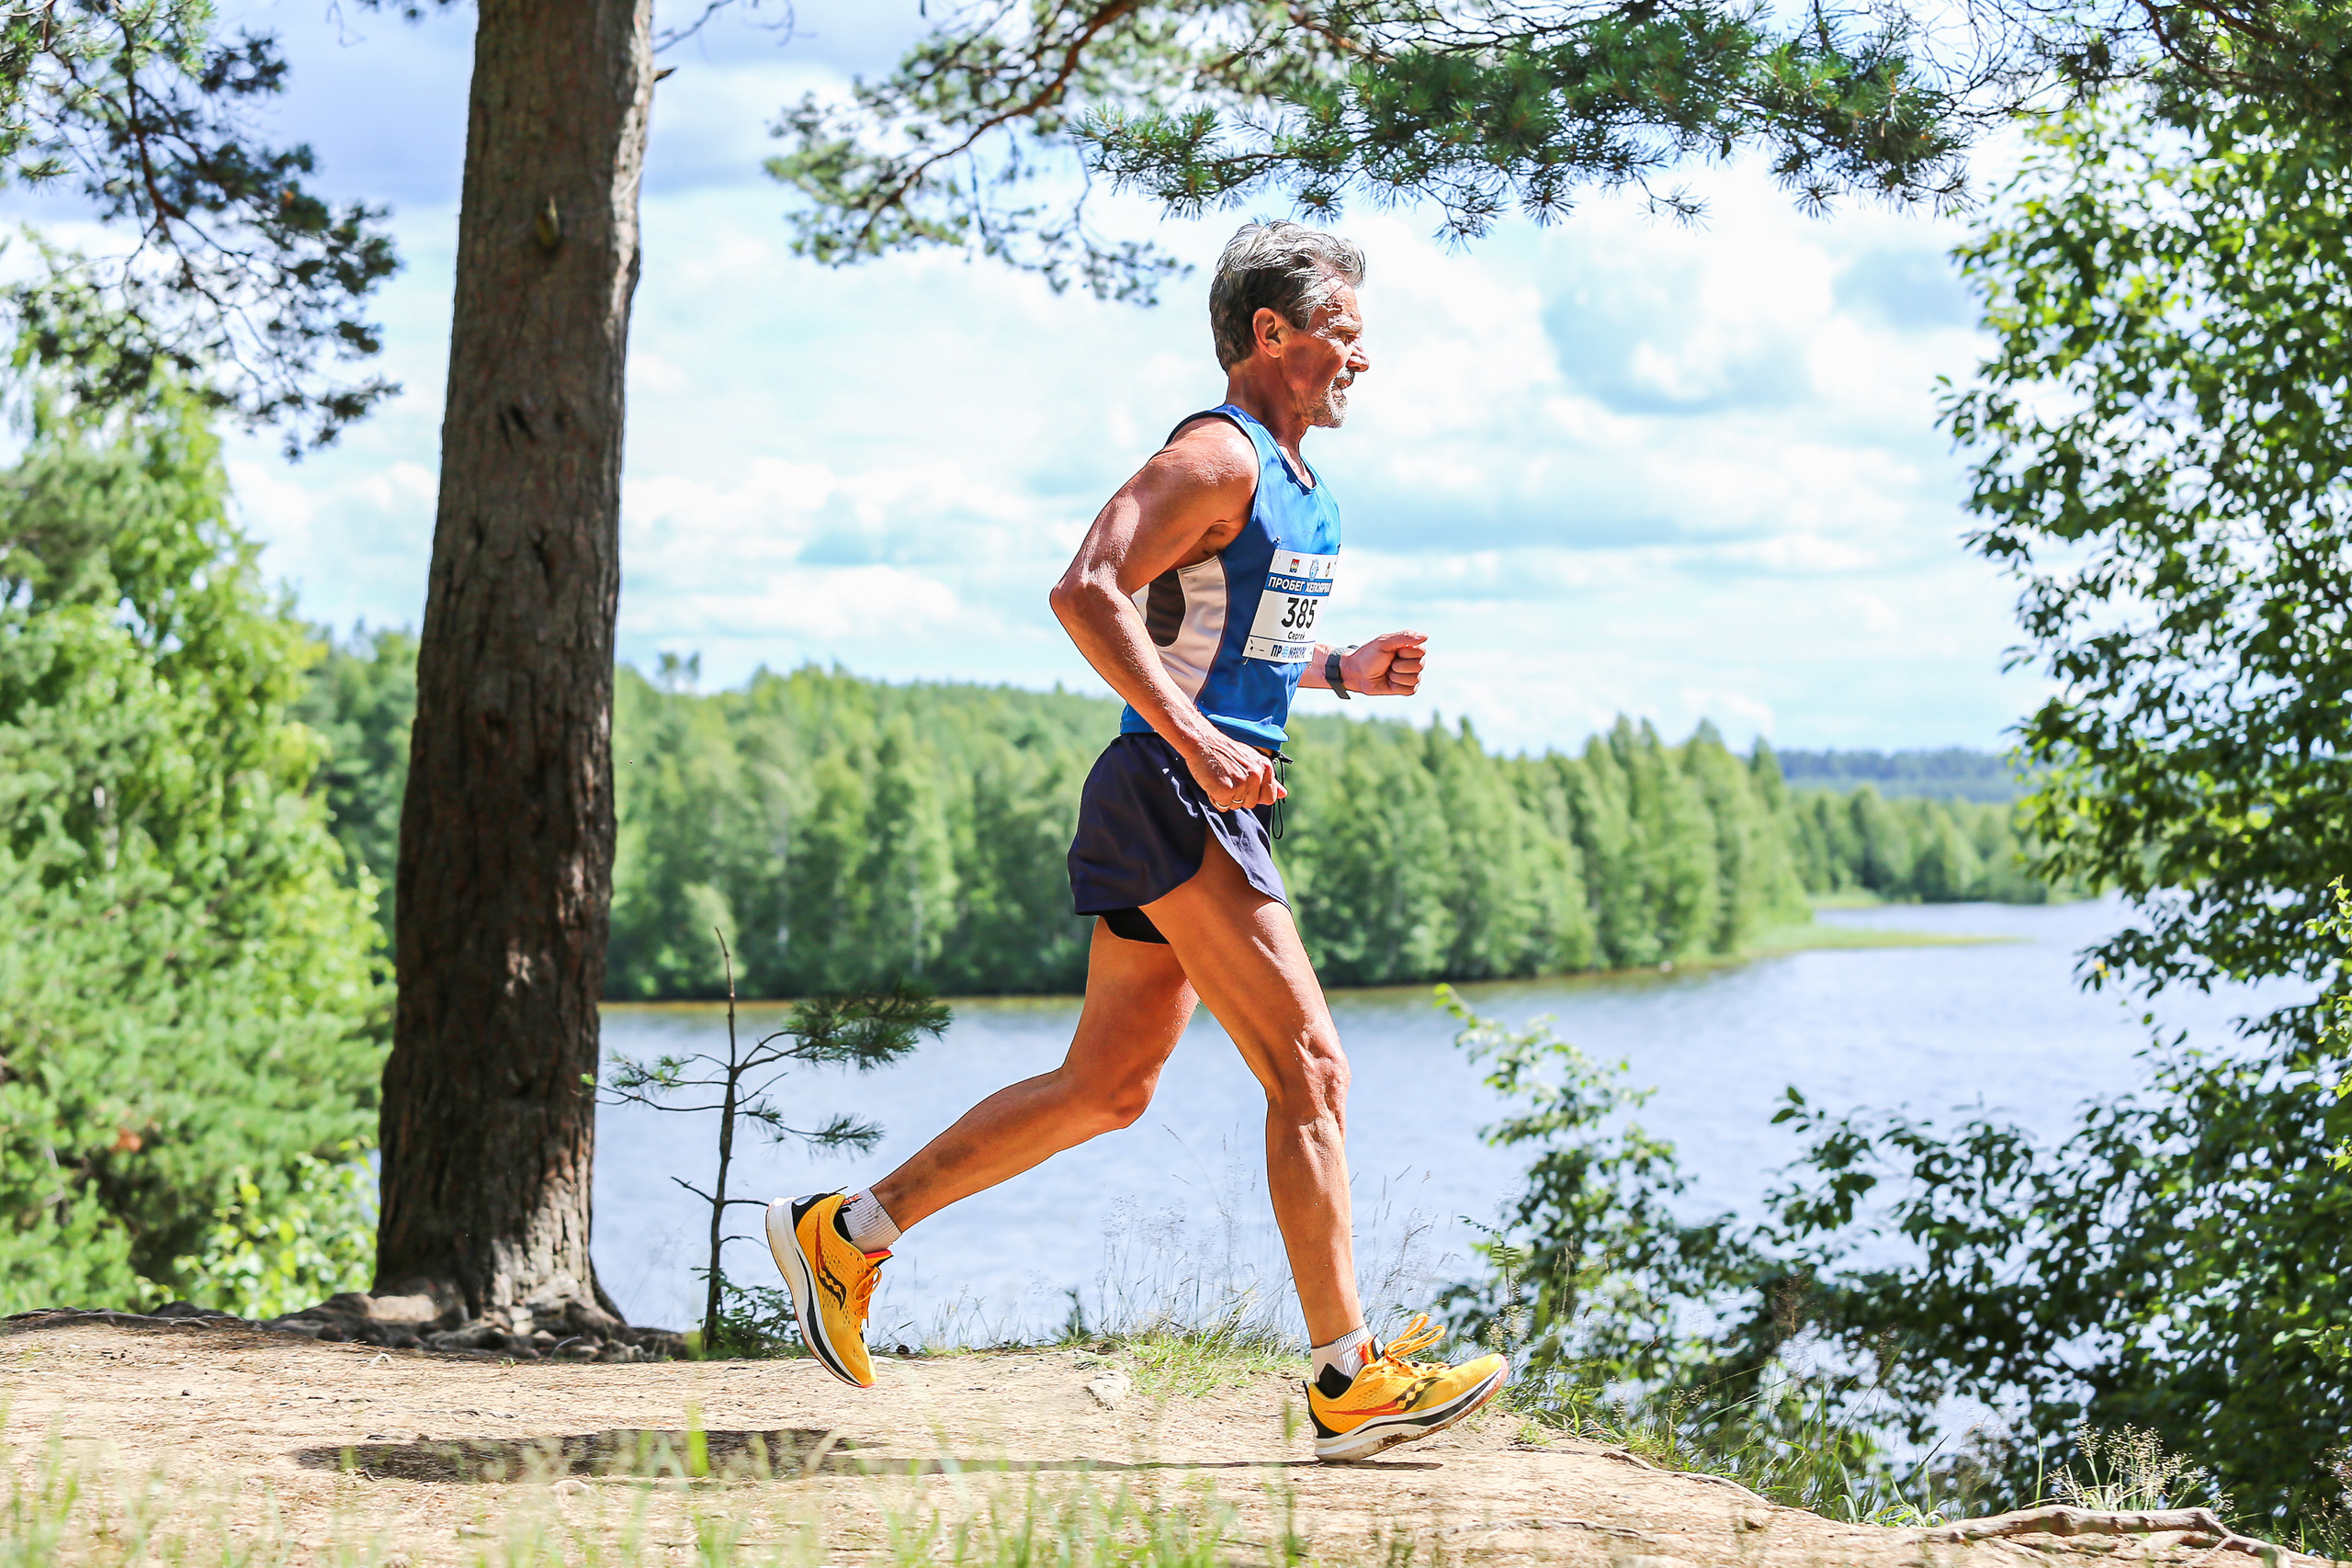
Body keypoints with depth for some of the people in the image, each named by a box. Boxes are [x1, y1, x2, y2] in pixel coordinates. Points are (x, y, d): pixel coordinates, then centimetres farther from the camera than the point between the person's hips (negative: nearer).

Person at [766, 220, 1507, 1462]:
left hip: (1212, 807, 10)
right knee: (1308, 1070, -11)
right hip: (1170, 802, -10)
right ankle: (1351, 1383, -9)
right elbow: (1087, 594, -23)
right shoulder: (1218, 455, -12)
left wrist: (1342, 669, 17)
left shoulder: (1293, 478, 19)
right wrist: (1195, 740, -28)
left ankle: (844, 1233, 22)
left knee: (1106, 1089, 14)